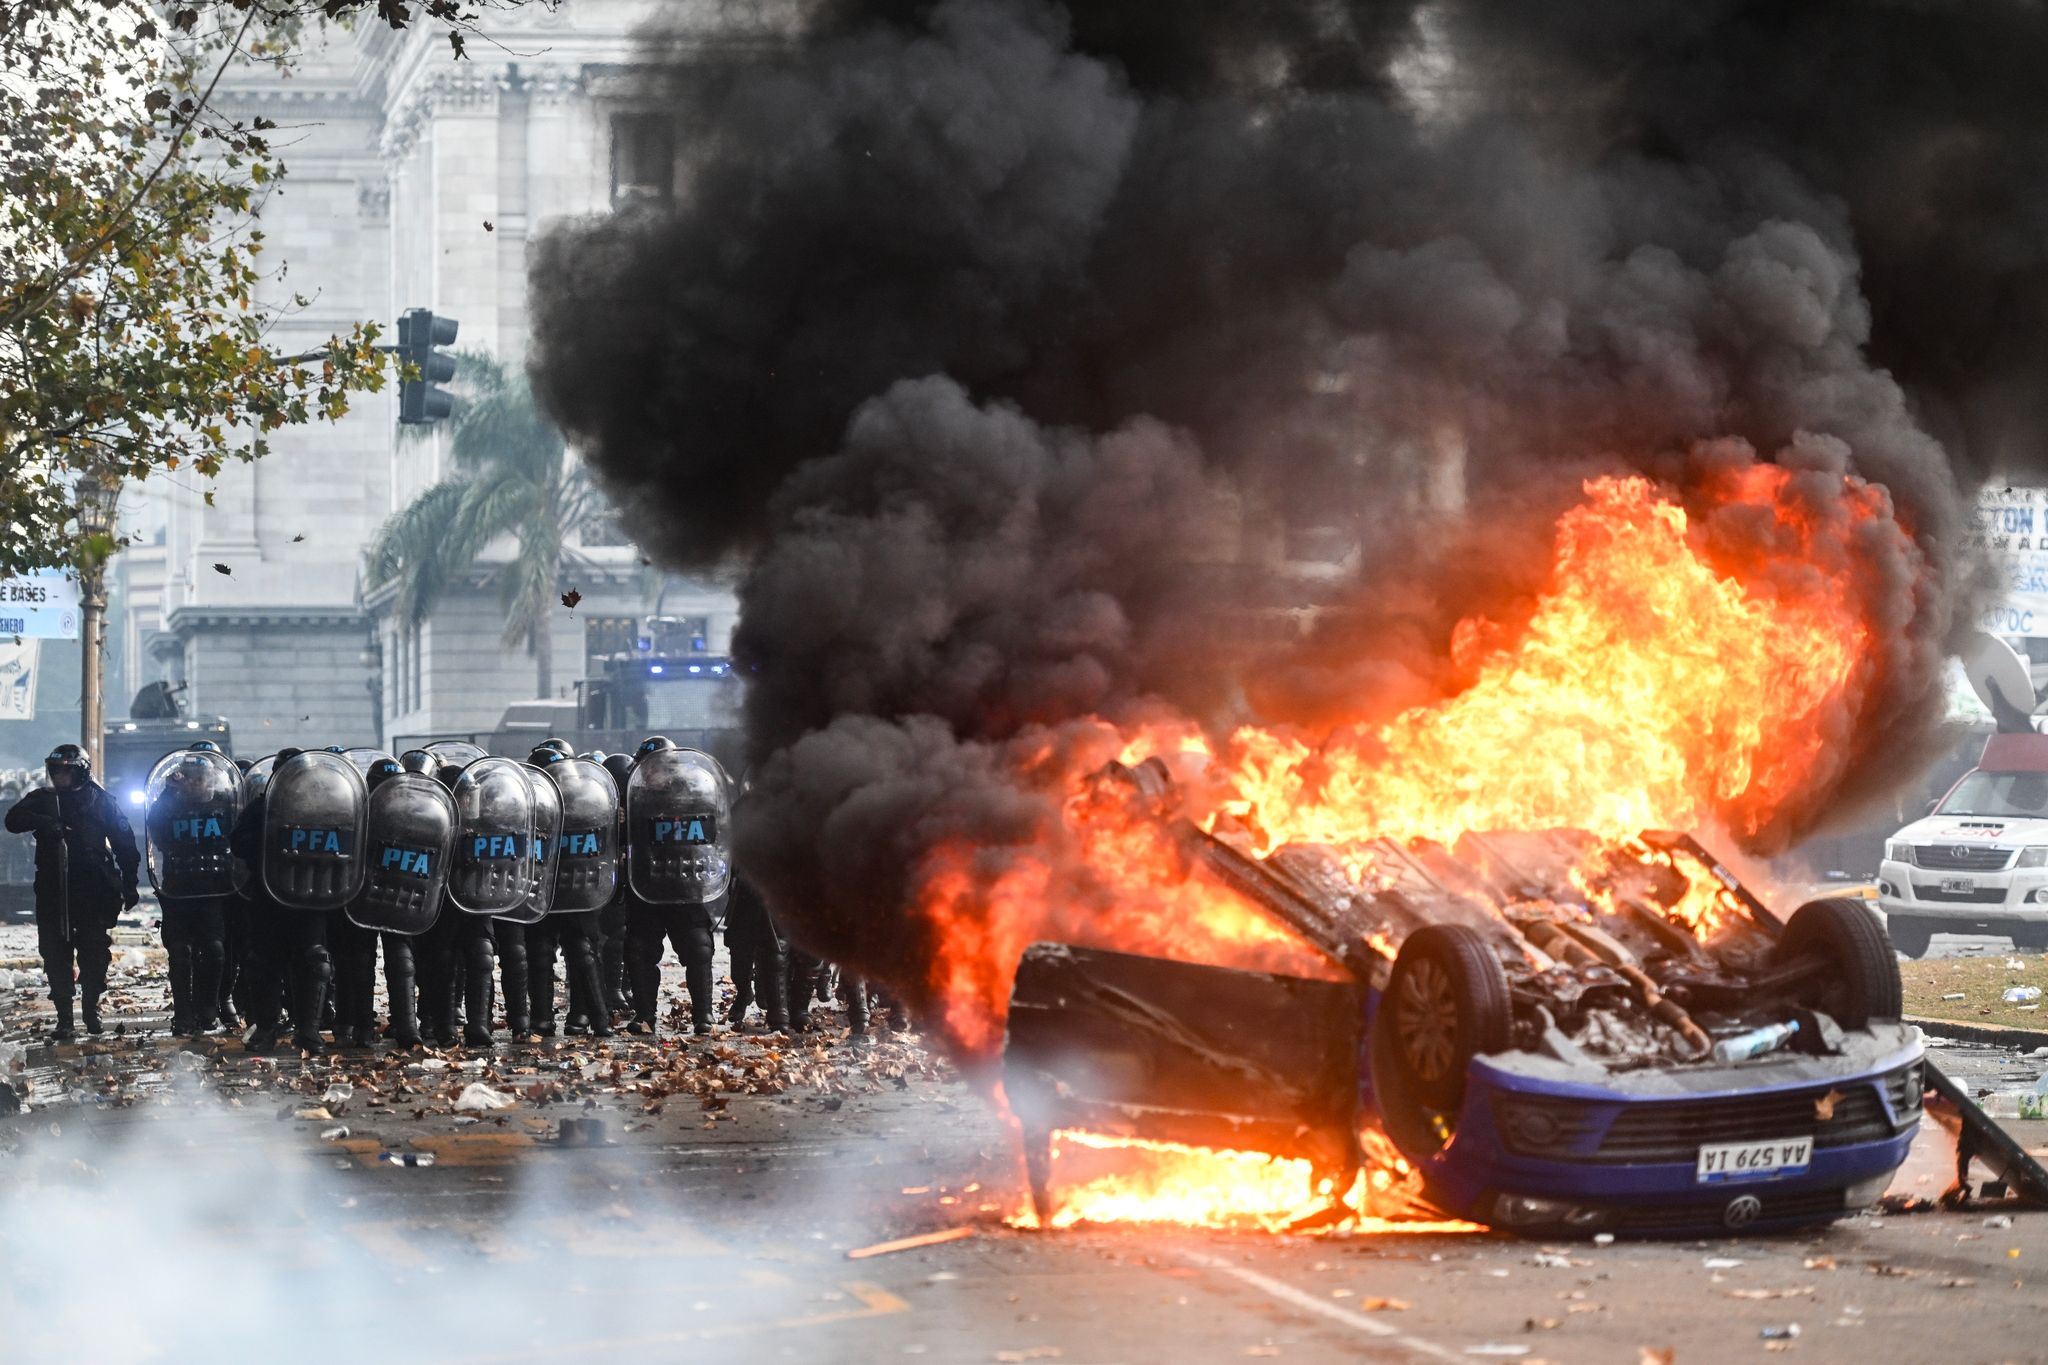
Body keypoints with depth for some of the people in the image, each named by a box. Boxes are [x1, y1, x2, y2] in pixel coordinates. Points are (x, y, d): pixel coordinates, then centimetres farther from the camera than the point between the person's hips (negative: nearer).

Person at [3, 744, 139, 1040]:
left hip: (94, 890, -1)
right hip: (53, 891, 1)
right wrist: (43, 821, -28)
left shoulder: (100, 801, 2)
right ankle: (64, 1018, 2)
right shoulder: (43, 799, 6)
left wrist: (128, 884, 0)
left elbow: (123, 842, 4)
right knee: (56, 954, -2)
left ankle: (91, 1010, 19)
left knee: (95, 953, 3)